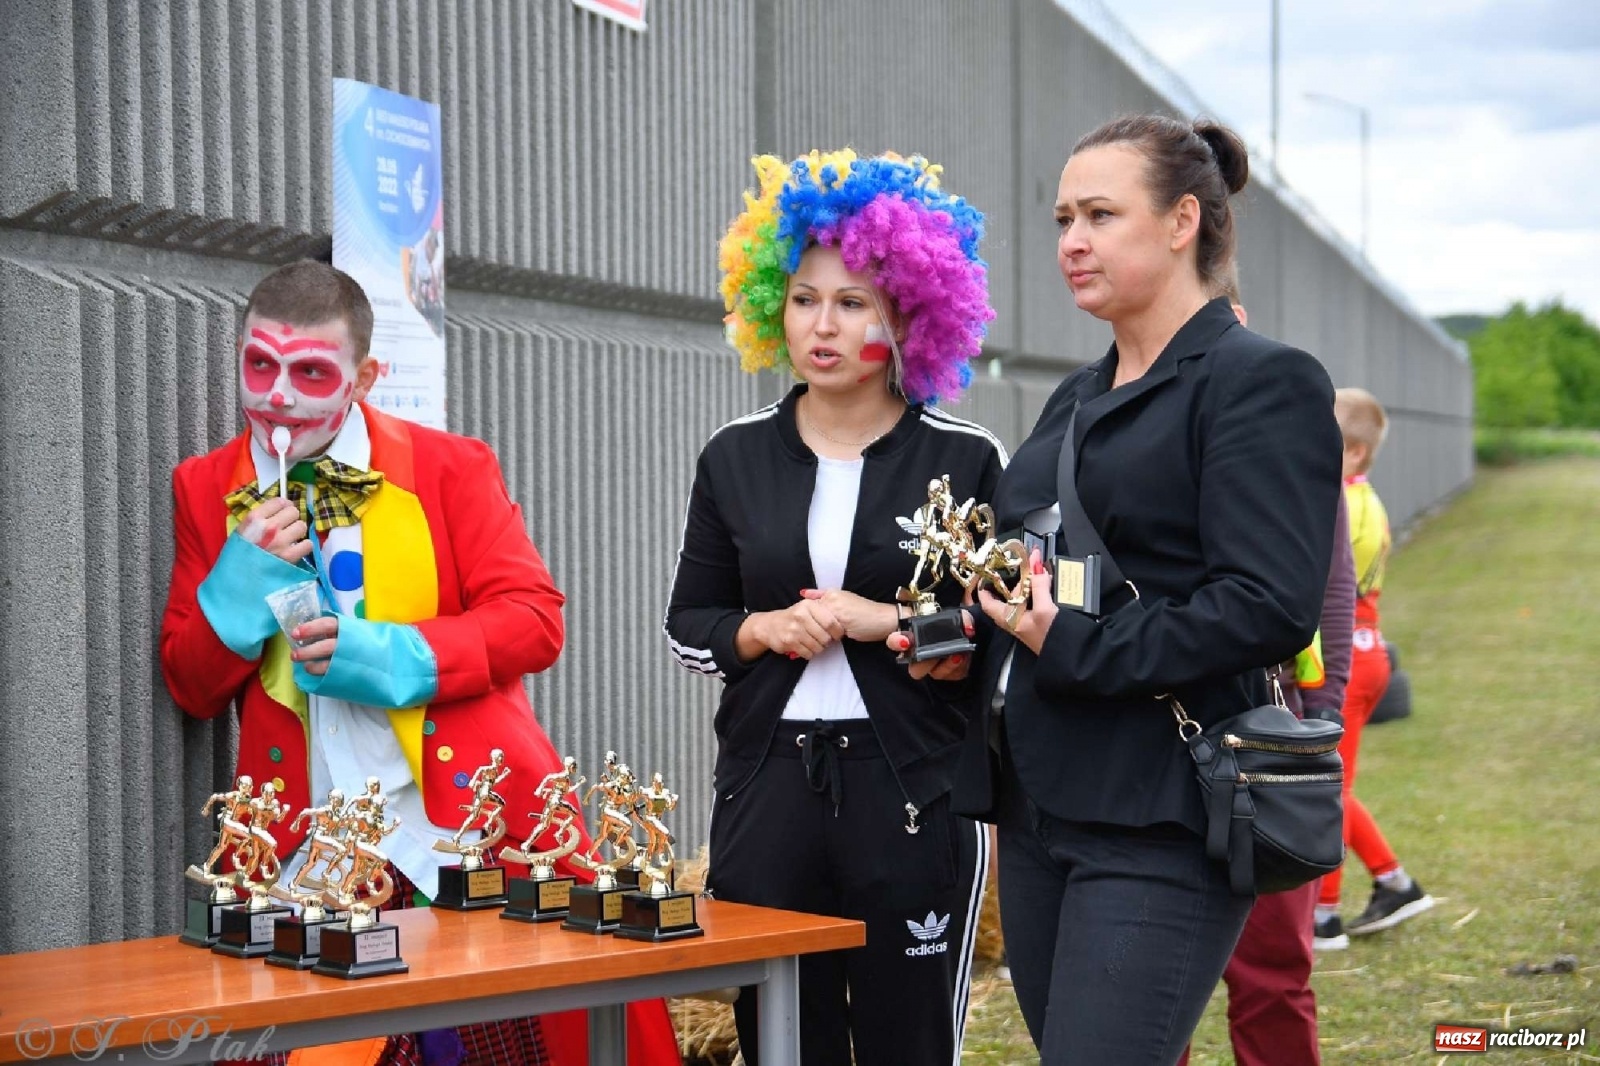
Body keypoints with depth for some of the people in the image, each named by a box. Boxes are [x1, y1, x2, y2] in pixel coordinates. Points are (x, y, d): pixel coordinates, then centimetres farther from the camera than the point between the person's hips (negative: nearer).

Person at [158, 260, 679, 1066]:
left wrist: (393, 654, -15)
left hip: (469, 816, -1)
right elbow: (190, 686, 10)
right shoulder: (207, 488, 11)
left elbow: (534, 621, -3)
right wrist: (242, 582, -8)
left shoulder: (449, 466, 4)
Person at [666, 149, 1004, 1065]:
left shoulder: (968, 460, 0)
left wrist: (889, 623, -13)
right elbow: (689, 627, 13)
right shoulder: (735, 458, 8)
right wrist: (761, 631, -7)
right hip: (767, 790, 2)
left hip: (915, 793, -2)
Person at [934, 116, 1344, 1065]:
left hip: (1161, 819, -8)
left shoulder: (1264, 382, -7)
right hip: (1037, 804, 8)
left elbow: (1270, 609, -17)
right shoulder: (1078, 399, 18)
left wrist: (1074, 649, -18)